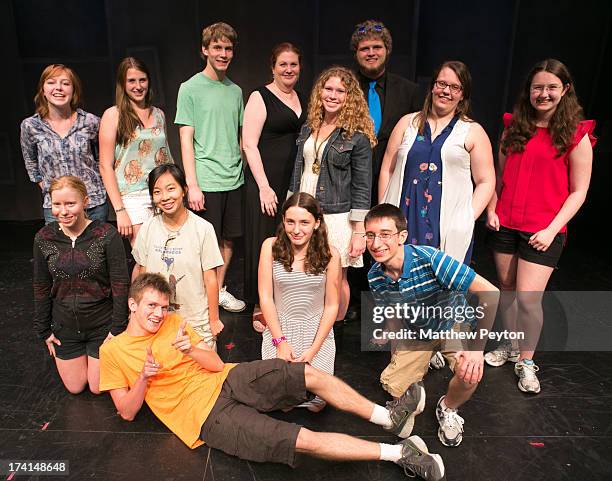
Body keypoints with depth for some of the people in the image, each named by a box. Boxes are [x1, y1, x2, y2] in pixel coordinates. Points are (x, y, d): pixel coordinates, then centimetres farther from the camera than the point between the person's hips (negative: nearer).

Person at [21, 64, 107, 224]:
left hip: (95, 203, 0)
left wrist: (98, 187, 6)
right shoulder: (30, 126, -2)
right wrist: (47, 189, 9)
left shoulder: (91, 122, -4)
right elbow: (30, 163, 15)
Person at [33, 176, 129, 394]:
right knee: (75, 388, 15)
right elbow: (41, 288, 2)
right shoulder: (43, 238, -8)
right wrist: (44, 330, 6)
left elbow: (120, 285, -15)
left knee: (98, 388, 9)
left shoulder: (107, 235, -19)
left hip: (102, 325, -3)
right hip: (65, 327, 3)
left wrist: (117, 328, -13)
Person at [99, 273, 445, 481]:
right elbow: (127, 411, 1)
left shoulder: (174, 322, 9)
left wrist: (191, 349, -16)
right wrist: (144, 377, -18)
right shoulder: (113, 351, 1)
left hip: (228, 380, 5)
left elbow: (216, 364, 5)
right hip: (205, 415, -4)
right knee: (306, 440, -19)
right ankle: (398, 452, -10)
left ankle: (389, 417, -2)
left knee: (310, 375, -17)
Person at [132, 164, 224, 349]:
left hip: (197, 321, -2)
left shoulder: (203, 228, -14)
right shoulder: (147, 228, -5)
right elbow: (142, 275, 4)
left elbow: (210, 279, -9)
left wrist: (214, 319, -3)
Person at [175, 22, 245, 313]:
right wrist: (192, 185, -13)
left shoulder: (236, 91, 12)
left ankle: (220, 290, 28)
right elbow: (186, 139, -7)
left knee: (228, 239, 12)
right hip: (206, 181, -5)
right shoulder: (190, 88, -3)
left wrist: (241, 168, 10)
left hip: (234, 179, 5)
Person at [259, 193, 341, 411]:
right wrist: (280, 342, -10)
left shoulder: (330, 254, -9)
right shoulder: (271, 247, -9)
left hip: (317, 332, 0)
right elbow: (265, 297, -6)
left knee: (315, 403, -8)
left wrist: (313, 349, -9)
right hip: (279, 329, 0)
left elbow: (331, 306, -4)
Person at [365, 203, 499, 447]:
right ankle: (422, 362, 29)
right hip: (415, 332, 4)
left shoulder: (430, 259, -35)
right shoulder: (374, 276, -18)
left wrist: (477, 348, -37)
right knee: (393, 386, -5)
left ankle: (448, 409, 7)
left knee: (470, 375, -29)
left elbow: (490, 293, -36)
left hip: (452, 324, -3)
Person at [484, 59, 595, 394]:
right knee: (507, 289, 12)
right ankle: (510, 346, 33)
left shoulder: (576, 134, -3)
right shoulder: (513, 126, 7)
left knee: (528, 297, -6)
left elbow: (578, 191, -4)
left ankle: (526, 361, 17)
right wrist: (491, 210, 0)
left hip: (543, 231, -4)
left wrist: (552, 229, -12)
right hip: (505, 225, 4)